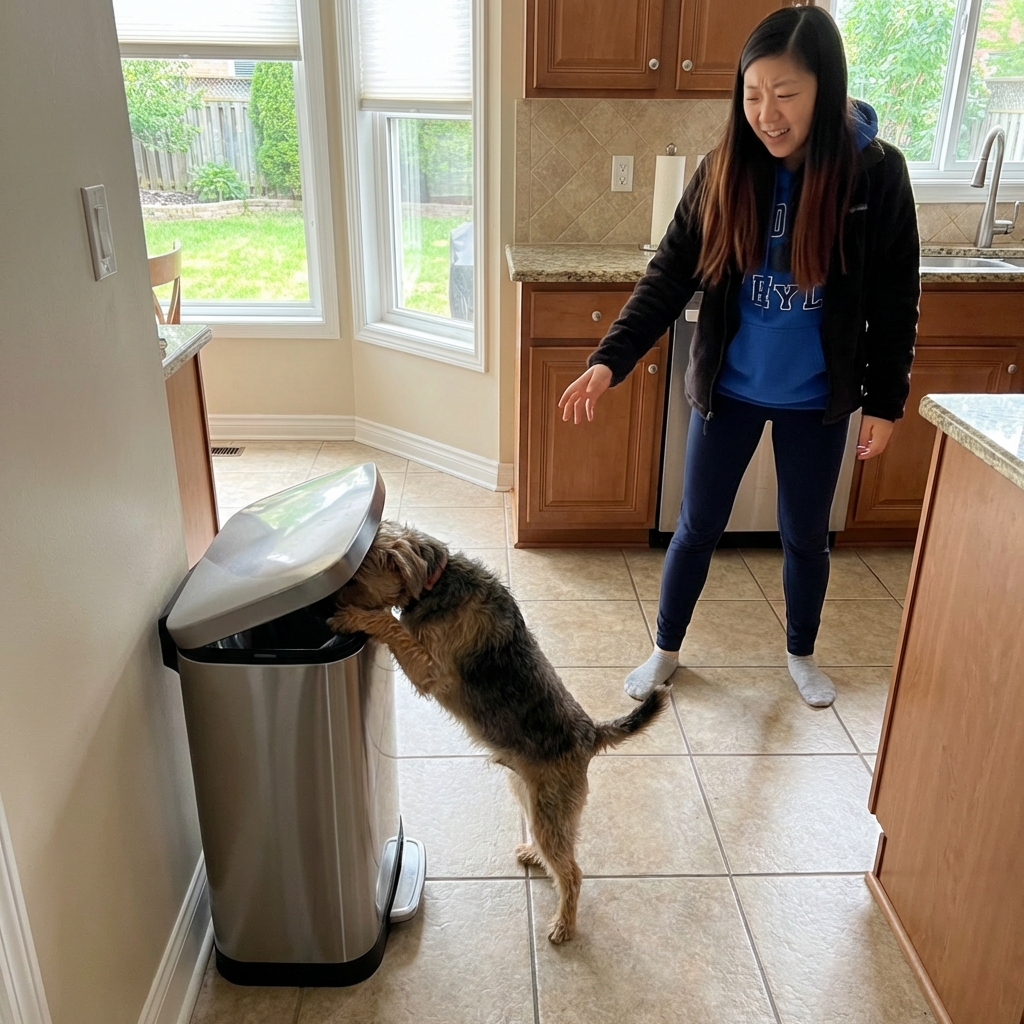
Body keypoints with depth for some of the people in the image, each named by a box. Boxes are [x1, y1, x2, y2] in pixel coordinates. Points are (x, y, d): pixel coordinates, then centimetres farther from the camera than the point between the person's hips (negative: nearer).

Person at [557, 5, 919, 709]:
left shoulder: (875, 172, -11)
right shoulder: (724, 171, -9)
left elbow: (895, 300, -5)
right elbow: (670, 275, -10)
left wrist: (885, 402, -4)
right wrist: (611, 360, -22)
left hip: (817, 399, 0)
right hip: (729, 389, 1)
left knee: (806, 534, 16)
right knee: (699, 526, 11)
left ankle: (802, 655, 41)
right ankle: (667, 651, 33)